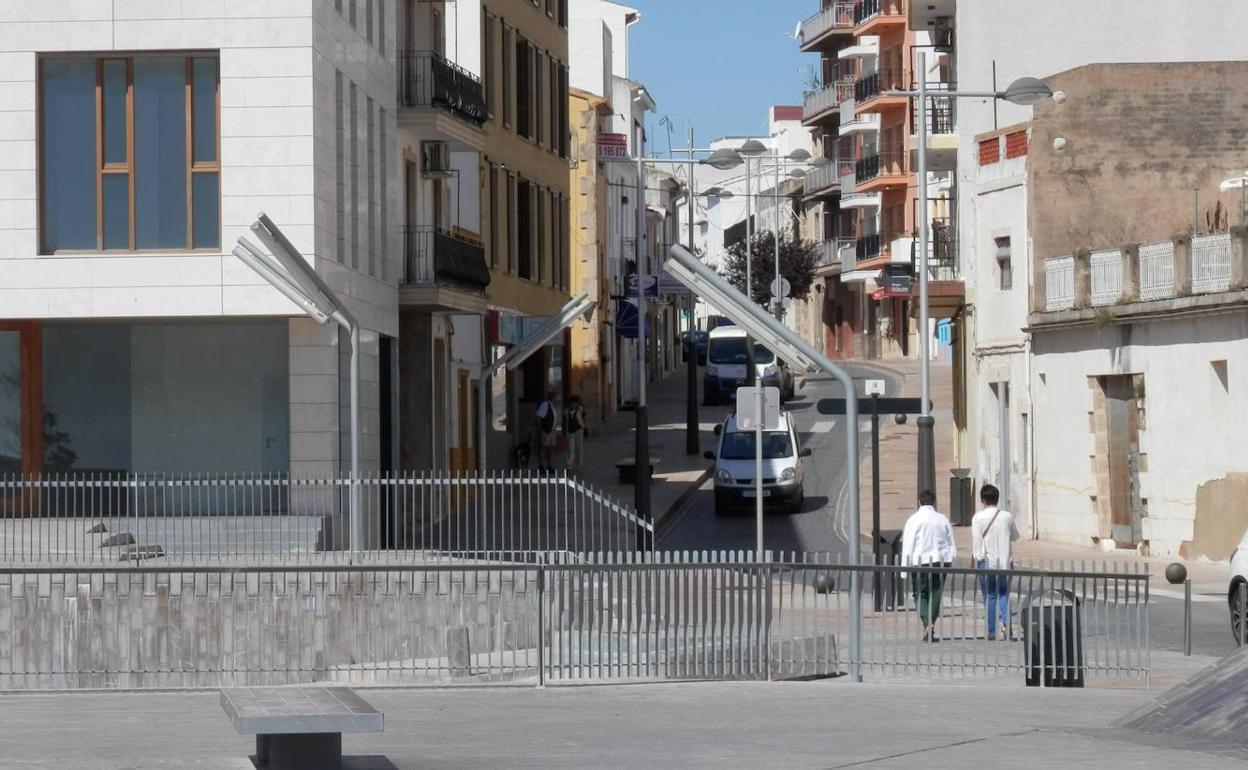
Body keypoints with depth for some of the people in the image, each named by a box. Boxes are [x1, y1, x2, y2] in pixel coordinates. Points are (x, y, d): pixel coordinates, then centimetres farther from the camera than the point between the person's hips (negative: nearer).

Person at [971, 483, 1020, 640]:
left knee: (989, 596, 6)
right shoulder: (1007, 516, 1)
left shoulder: (978, 518, -8)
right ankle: (1005, 621, -11)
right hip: (1005, 561, 2)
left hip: (986, 561, -2)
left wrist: (977, 558, -3)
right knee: (1004, 593, 13)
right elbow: (1015, 536, 14)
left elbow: (976, 541, -10)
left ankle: (991, 631, 7)